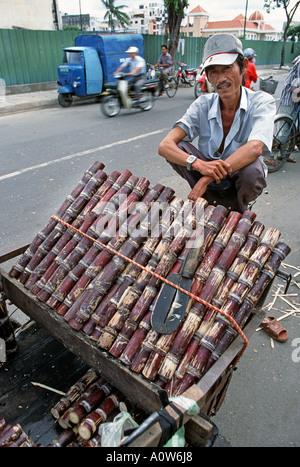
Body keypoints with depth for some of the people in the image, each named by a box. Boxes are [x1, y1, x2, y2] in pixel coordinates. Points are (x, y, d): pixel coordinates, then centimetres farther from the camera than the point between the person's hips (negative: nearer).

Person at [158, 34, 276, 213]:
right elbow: (165, 146, -21)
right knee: (177, 147, -21)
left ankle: (238, 211, -3)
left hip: (240, 176, -1)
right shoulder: (203, 104, -9)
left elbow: (255, 148, -33)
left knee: (253, 168, -35)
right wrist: (199, 164, -41)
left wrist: (207, 179, -41)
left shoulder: (262, 102, -14)